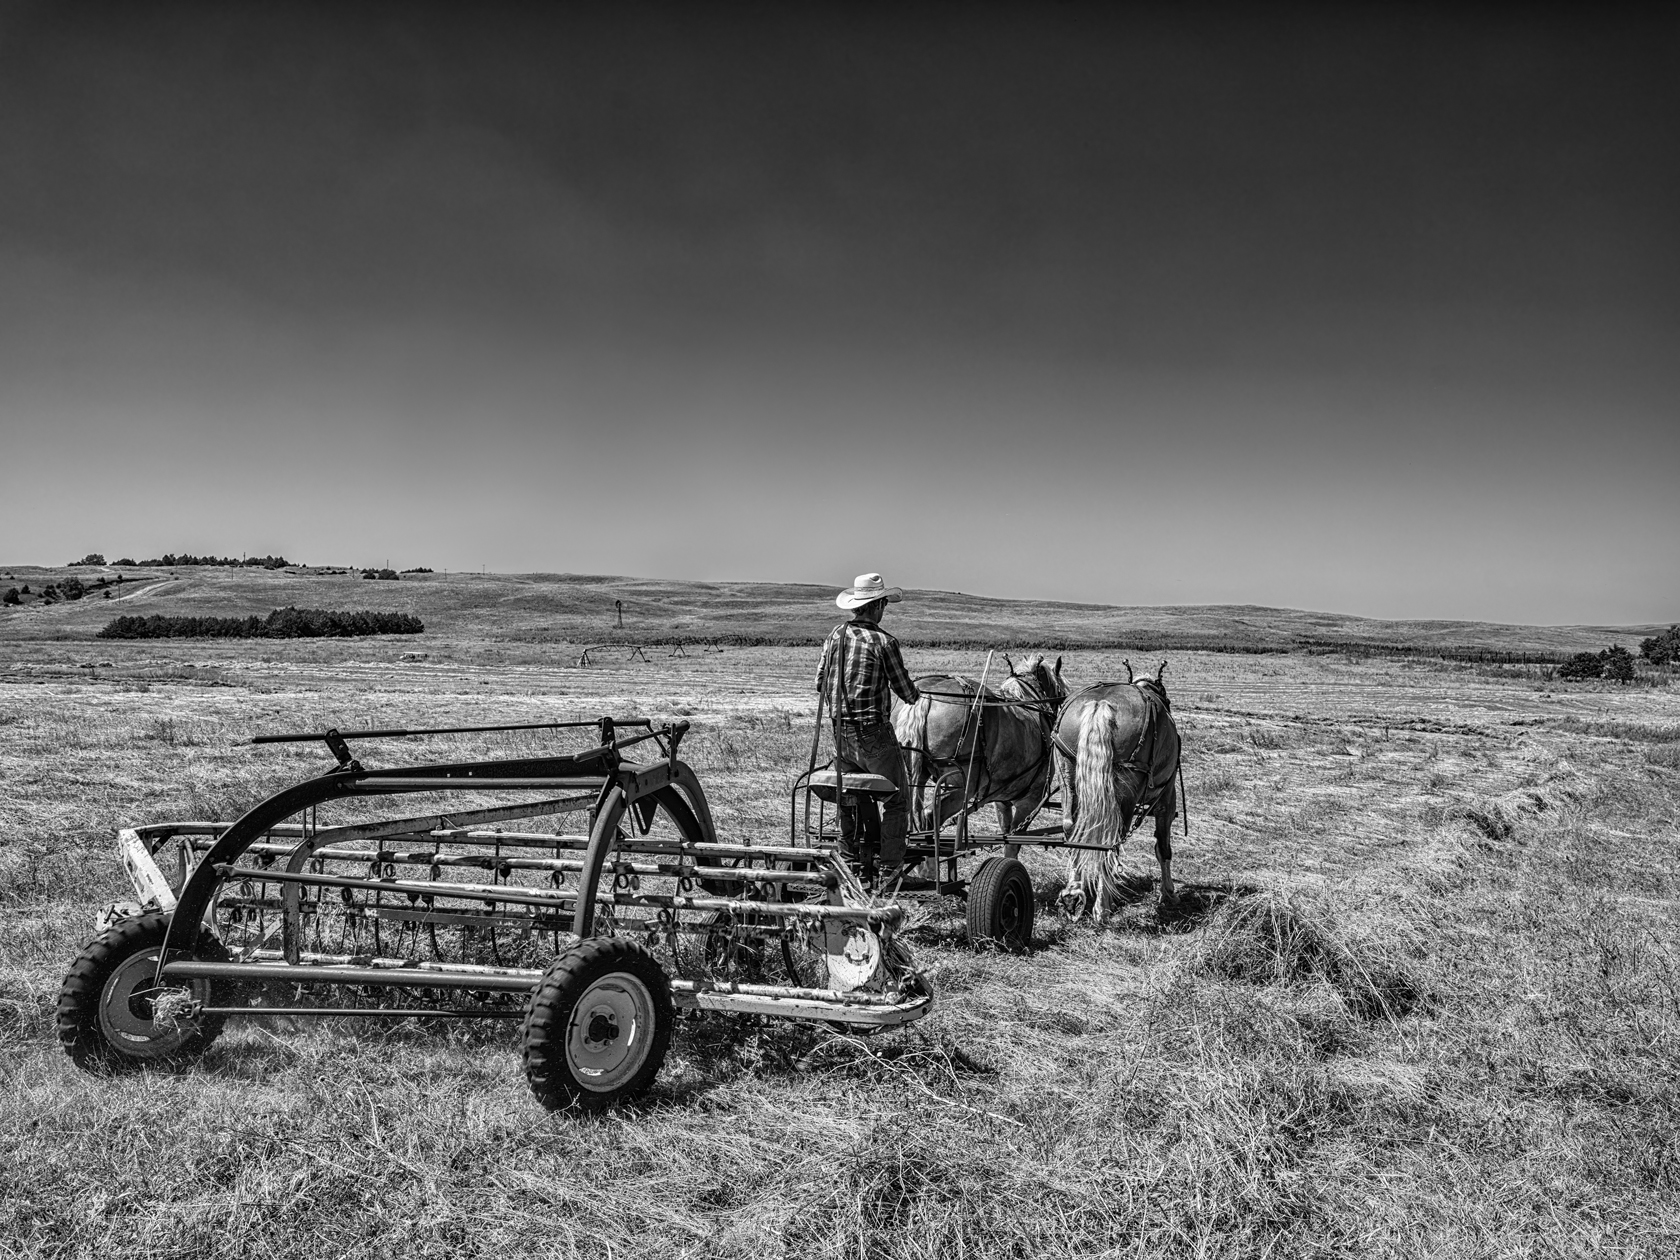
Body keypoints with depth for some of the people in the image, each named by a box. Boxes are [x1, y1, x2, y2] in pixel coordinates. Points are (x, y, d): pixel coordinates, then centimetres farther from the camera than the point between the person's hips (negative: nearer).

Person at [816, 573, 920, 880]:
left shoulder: (836, 635, 4)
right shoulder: (883, 641, -14)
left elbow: (820, 683, 11)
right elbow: (907, 694, -7)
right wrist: (915, 694, 15)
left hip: (841, 732, 7)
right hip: (874, 733, -6)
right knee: (896, 800, 4)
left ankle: (848, 863, 22)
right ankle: (889, 869, 2)